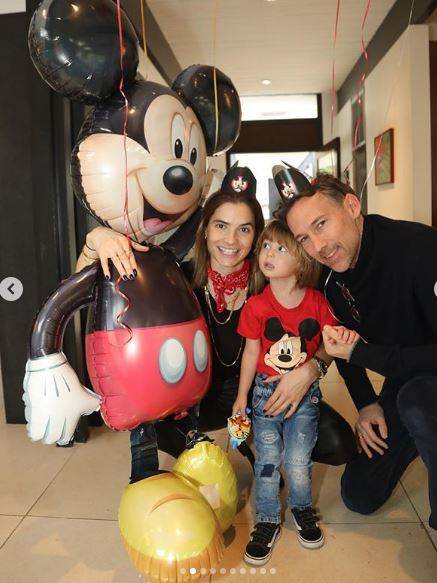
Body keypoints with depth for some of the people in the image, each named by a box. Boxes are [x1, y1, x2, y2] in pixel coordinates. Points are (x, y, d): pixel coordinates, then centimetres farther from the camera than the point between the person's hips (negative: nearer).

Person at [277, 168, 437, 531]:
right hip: (401, 380, 7)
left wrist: (362, 353, -31)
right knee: (360, 495, 10)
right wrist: (365, 403, -1)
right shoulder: (330, 276, -9)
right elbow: (342, 340, 8)